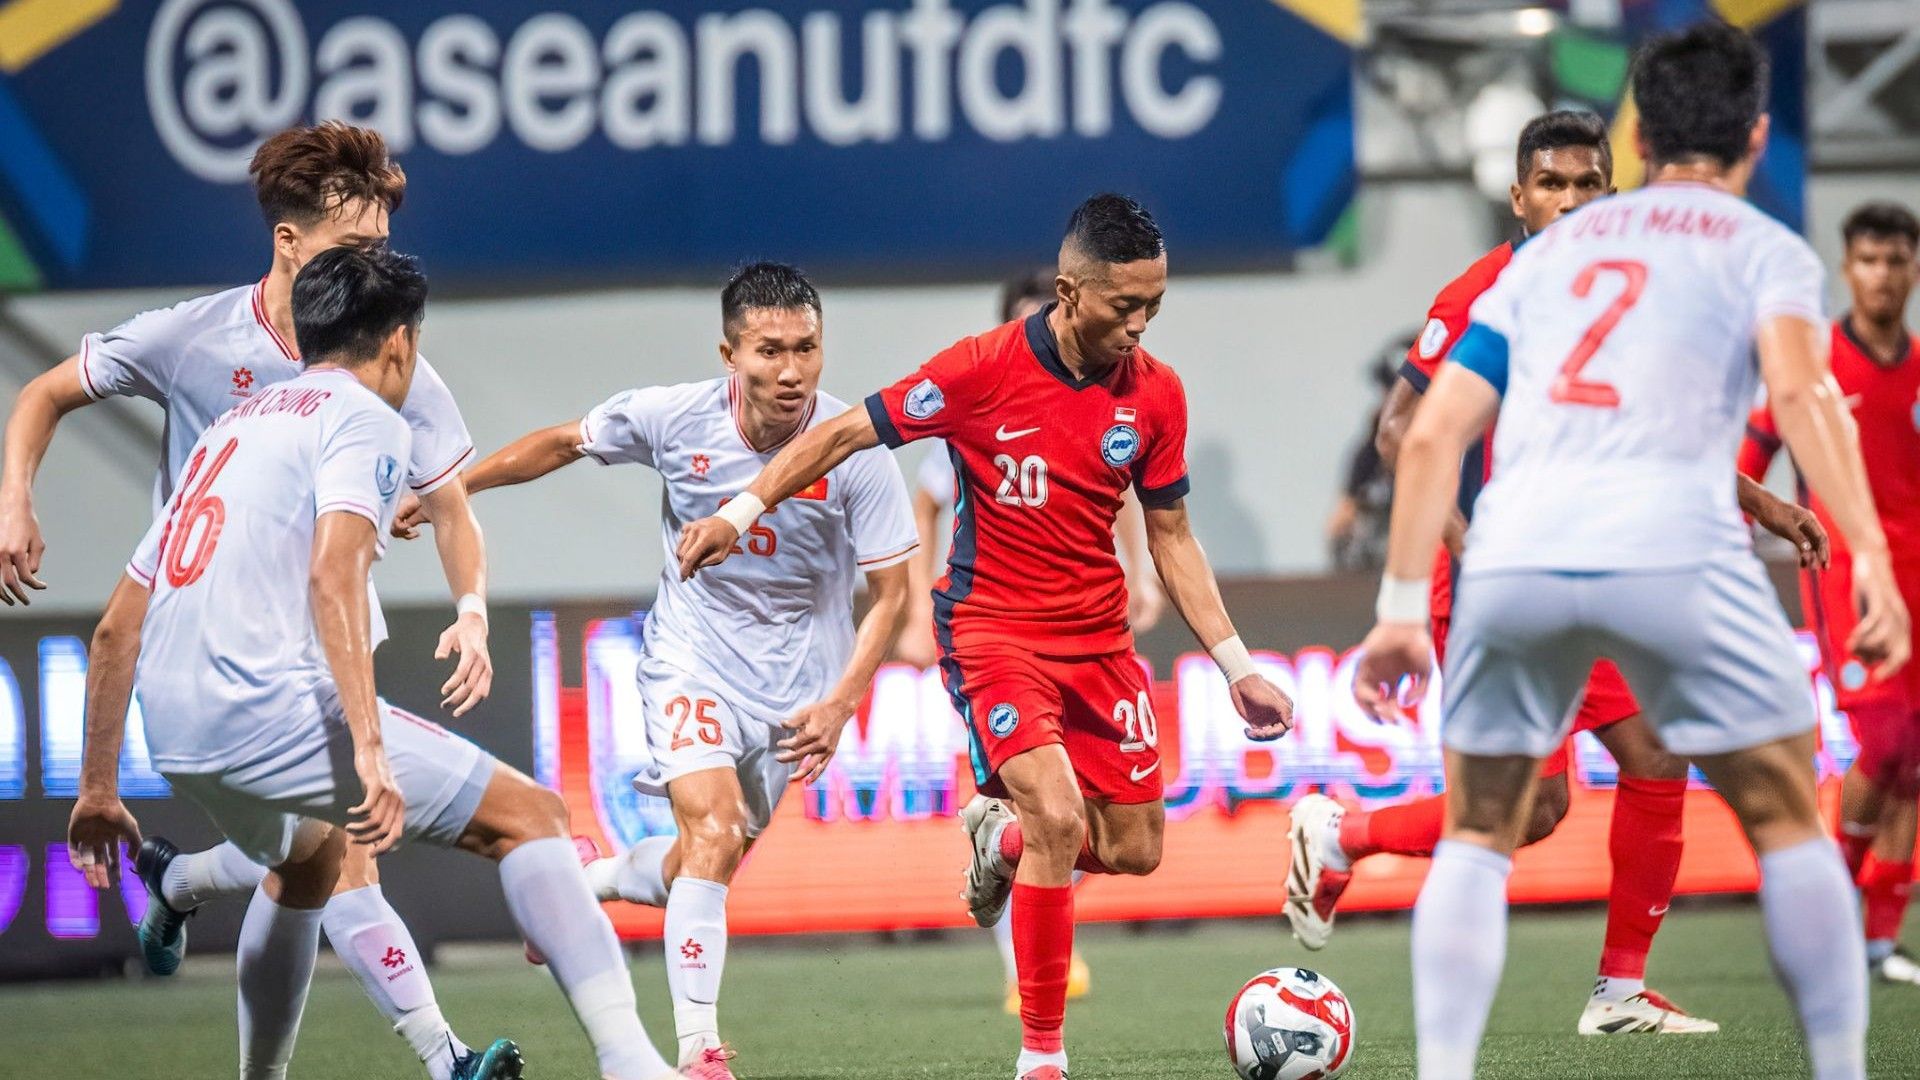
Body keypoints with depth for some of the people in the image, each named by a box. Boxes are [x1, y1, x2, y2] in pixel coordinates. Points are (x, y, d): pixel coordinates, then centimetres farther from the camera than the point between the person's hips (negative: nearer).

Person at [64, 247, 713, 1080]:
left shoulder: (232, 428, 26)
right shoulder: (362, 417, 2)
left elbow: (116, 627, 25)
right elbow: (333, 577, -17)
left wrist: (98, 791, 30)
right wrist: (369, 751, -25)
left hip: (175, 732, 8)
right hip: (272, 704, -8)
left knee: (308, 854, 37)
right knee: (528, 815, -4)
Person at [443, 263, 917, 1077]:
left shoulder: (856, 453, -18)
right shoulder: (674, 418, -15)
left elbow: (890, 592, -10)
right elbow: (564, 443, 4)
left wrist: (839, 704, -20)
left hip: (793, 682, 1)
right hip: (690, 653, -1)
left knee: (697, 870, 9)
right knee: (714, 834, -22)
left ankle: (585, 879, 42)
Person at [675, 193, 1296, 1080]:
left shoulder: (1154, 394, -2)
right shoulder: (985, 371, -15)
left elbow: (1172, 541, 8)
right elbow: (848, 433, -6)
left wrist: (1237, 666, 5)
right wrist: (741, 512, -13)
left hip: (1099, 637, 5)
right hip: (992, 630, -5)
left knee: (1133, 850, 3)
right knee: (1059, 818, -23)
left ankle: (1000, 837, 37)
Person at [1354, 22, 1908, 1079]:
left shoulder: (1549, 249, 27)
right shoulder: (1765, 248, 15)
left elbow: (1432, 434, 20)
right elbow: (1799, 387, -6)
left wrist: (1401, 607, 22)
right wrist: (1871, 557, -13)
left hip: (1511, 555, 3)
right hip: (1672, 547, -3)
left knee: (1475, 836, 18)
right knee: (1789, 824, 12)